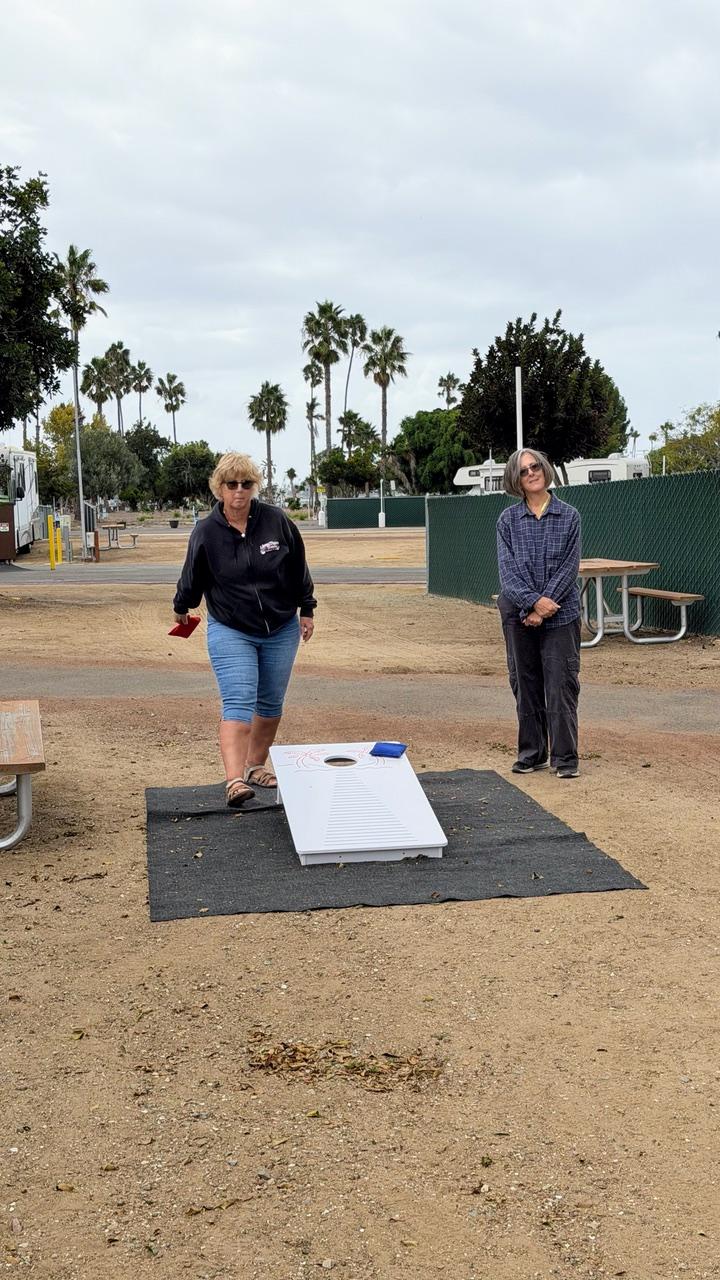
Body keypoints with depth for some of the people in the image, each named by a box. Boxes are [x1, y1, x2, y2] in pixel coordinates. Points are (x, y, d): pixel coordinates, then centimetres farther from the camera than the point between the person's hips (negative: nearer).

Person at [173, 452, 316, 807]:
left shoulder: (276, 521, -7)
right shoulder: (205, 532, -10)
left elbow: (298, 568, 5)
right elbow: (192, 578, 5)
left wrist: (306, 610, 10)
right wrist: (181, 609, 19)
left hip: (281, 630, 3)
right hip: (230, 632, -3)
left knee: (270, 704, 12)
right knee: (238, 704, -16)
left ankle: (255, 765, 29)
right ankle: (234, 781, -25)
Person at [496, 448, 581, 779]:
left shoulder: (569, 516, 1)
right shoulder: (508, 519, 4)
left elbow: (569, 566, -5)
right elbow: (507, 568, -4)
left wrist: (544, 606, -14)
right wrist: (533, 602, -17)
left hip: (560, 614, -1)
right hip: (518, 615, 2)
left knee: (561, 685, -2)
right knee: (525, 685, 9)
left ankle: (565, 758, 6)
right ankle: (532, 754, 20)